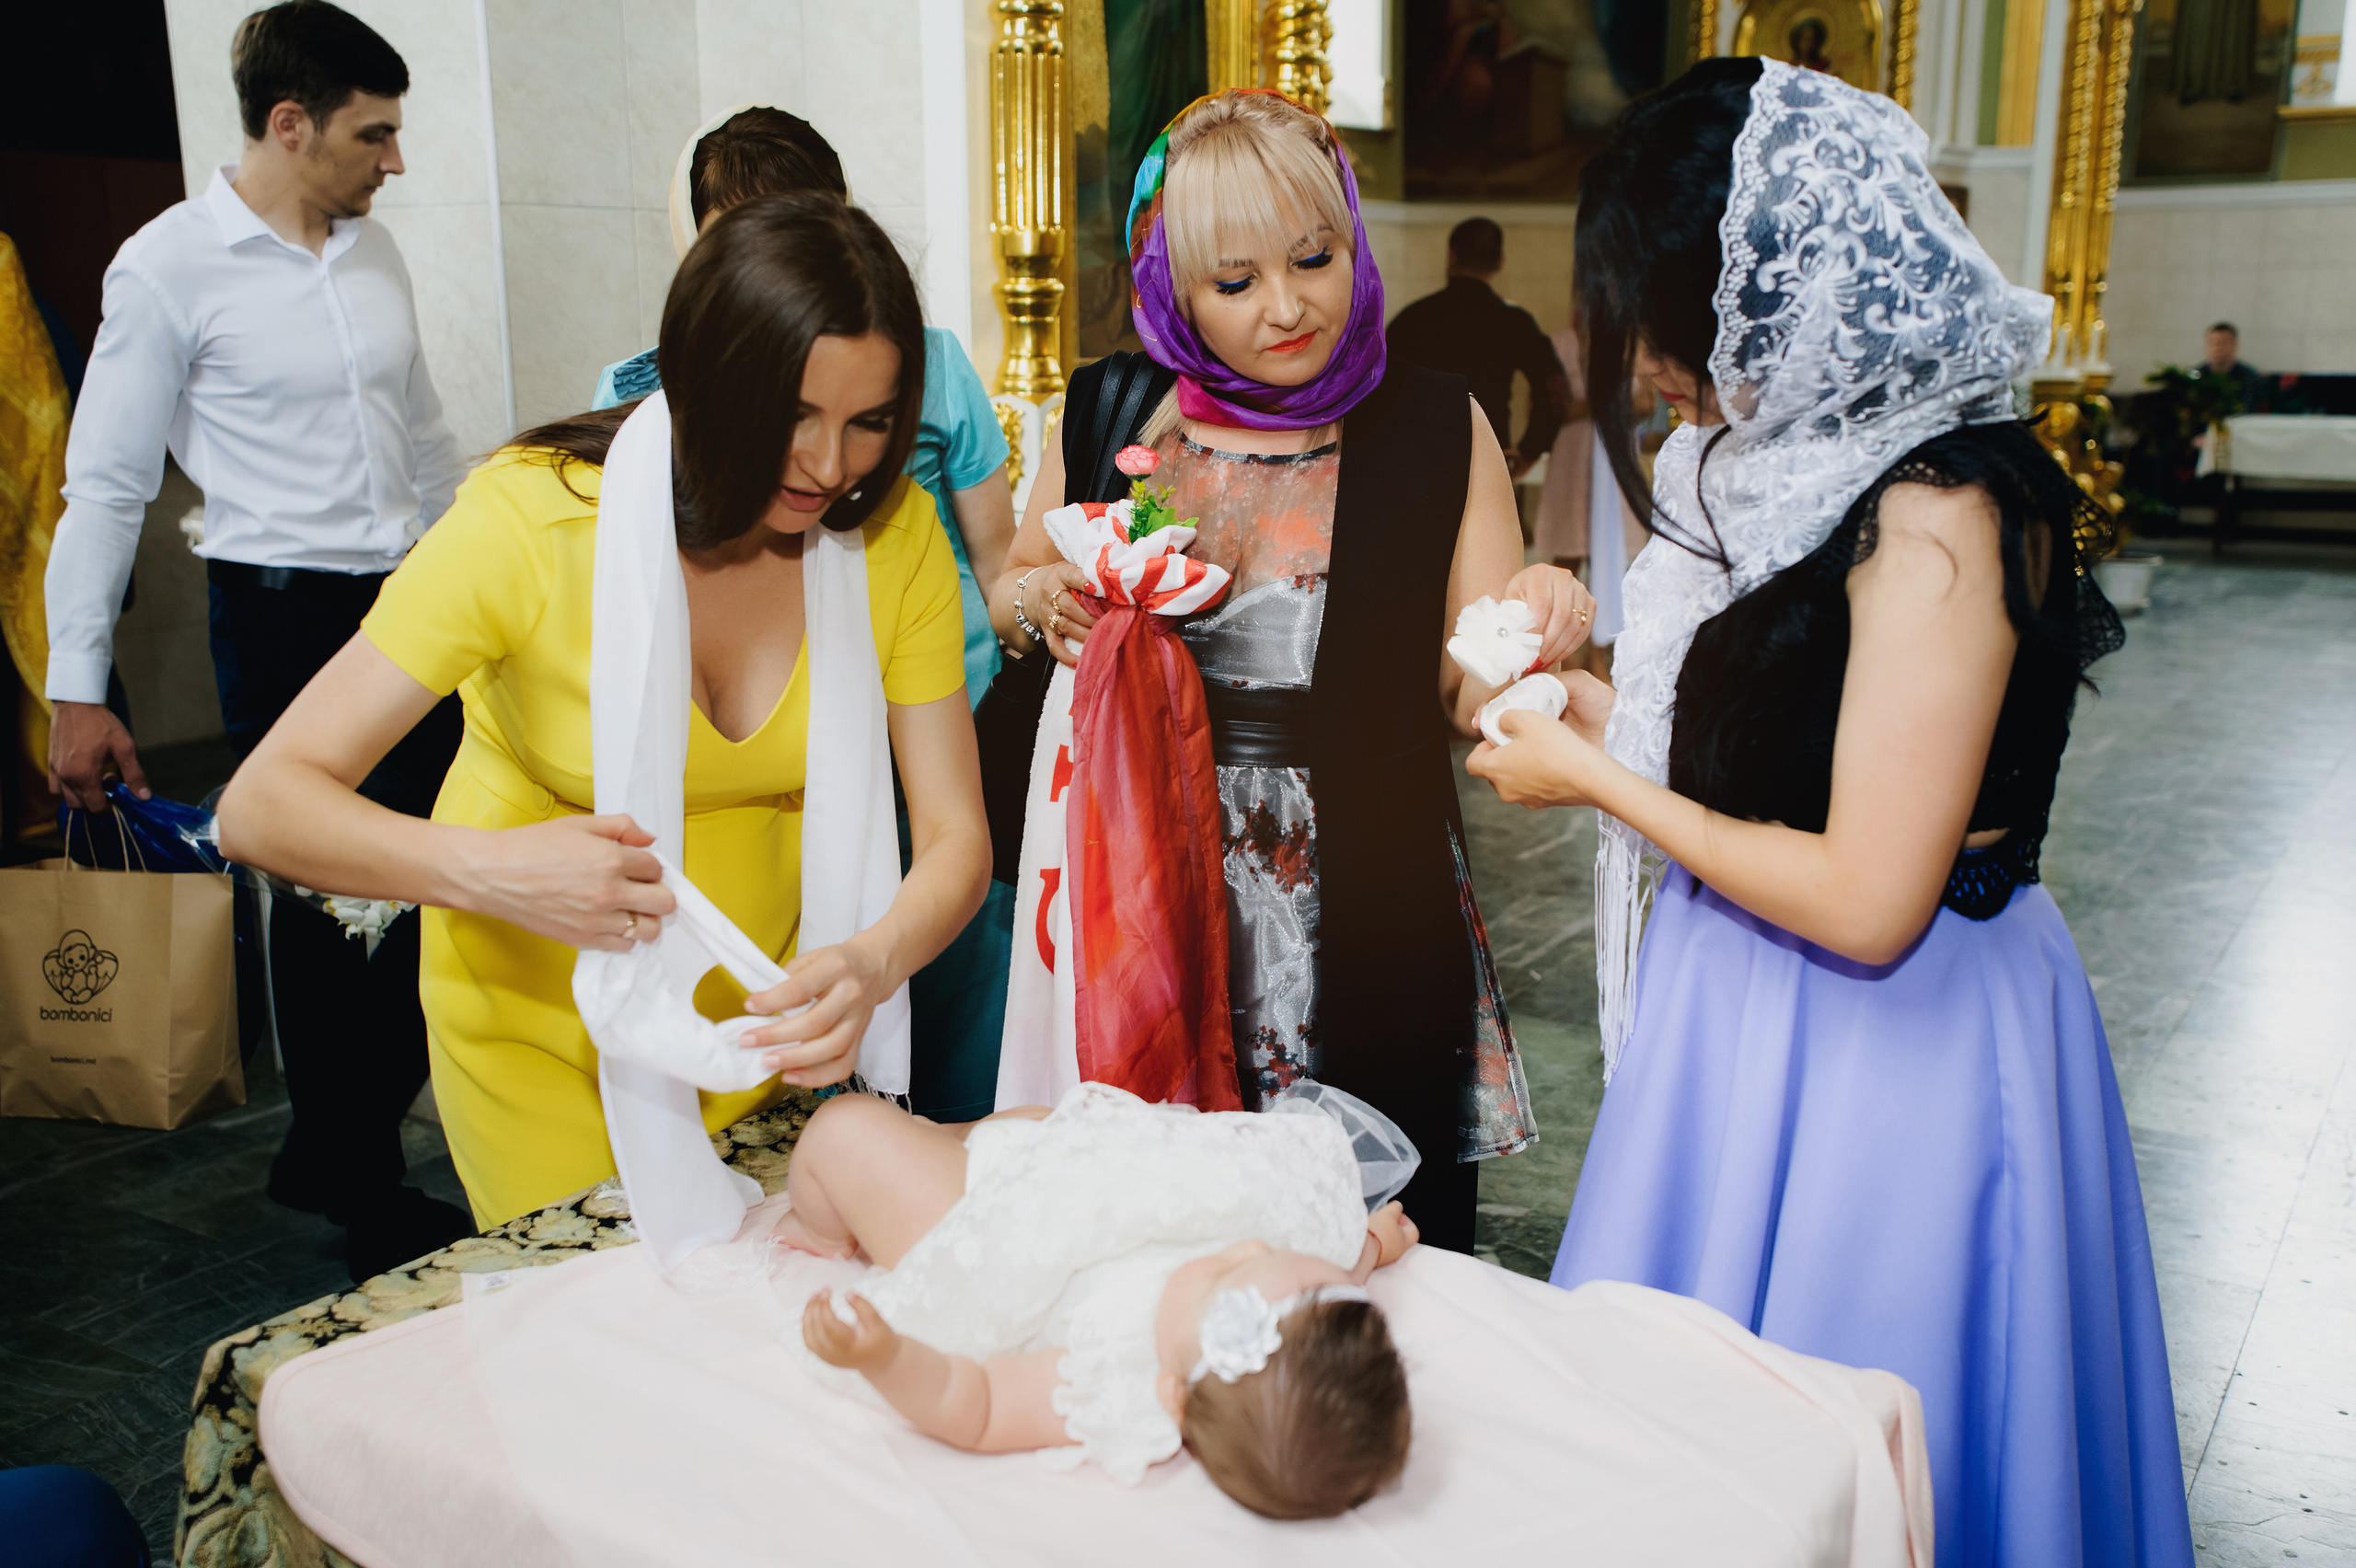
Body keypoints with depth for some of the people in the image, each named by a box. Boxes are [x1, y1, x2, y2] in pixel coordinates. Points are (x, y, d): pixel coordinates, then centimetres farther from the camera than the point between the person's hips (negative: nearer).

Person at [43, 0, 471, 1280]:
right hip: (284, 616, -6)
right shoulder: (169, 268, -7)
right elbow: (106, 487, -5)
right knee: (329, 903, 1)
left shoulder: (373, 252, 10)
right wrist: (76, 692, -7)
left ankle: (330, 1154, 30)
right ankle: (370, 1201, 19)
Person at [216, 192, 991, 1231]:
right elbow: (262, 805, -25)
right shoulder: (532, 516, -24)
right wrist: (485, 868, -44)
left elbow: (954, 838, -15)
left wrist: (872, 962, -37)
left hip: (760, 1001, 3)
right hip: (540, 1009, -3)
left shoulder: (892, 530, -15)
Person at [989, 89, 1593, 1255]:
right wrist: (1043, 604, -5)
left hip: (1361, 930, -1)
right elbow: (1009, 598, 17)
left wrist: (1528, 631, -25)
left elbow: (1472, 699, -4)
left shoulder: (1438, 430, -3)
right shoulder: (1109, 413, 1)